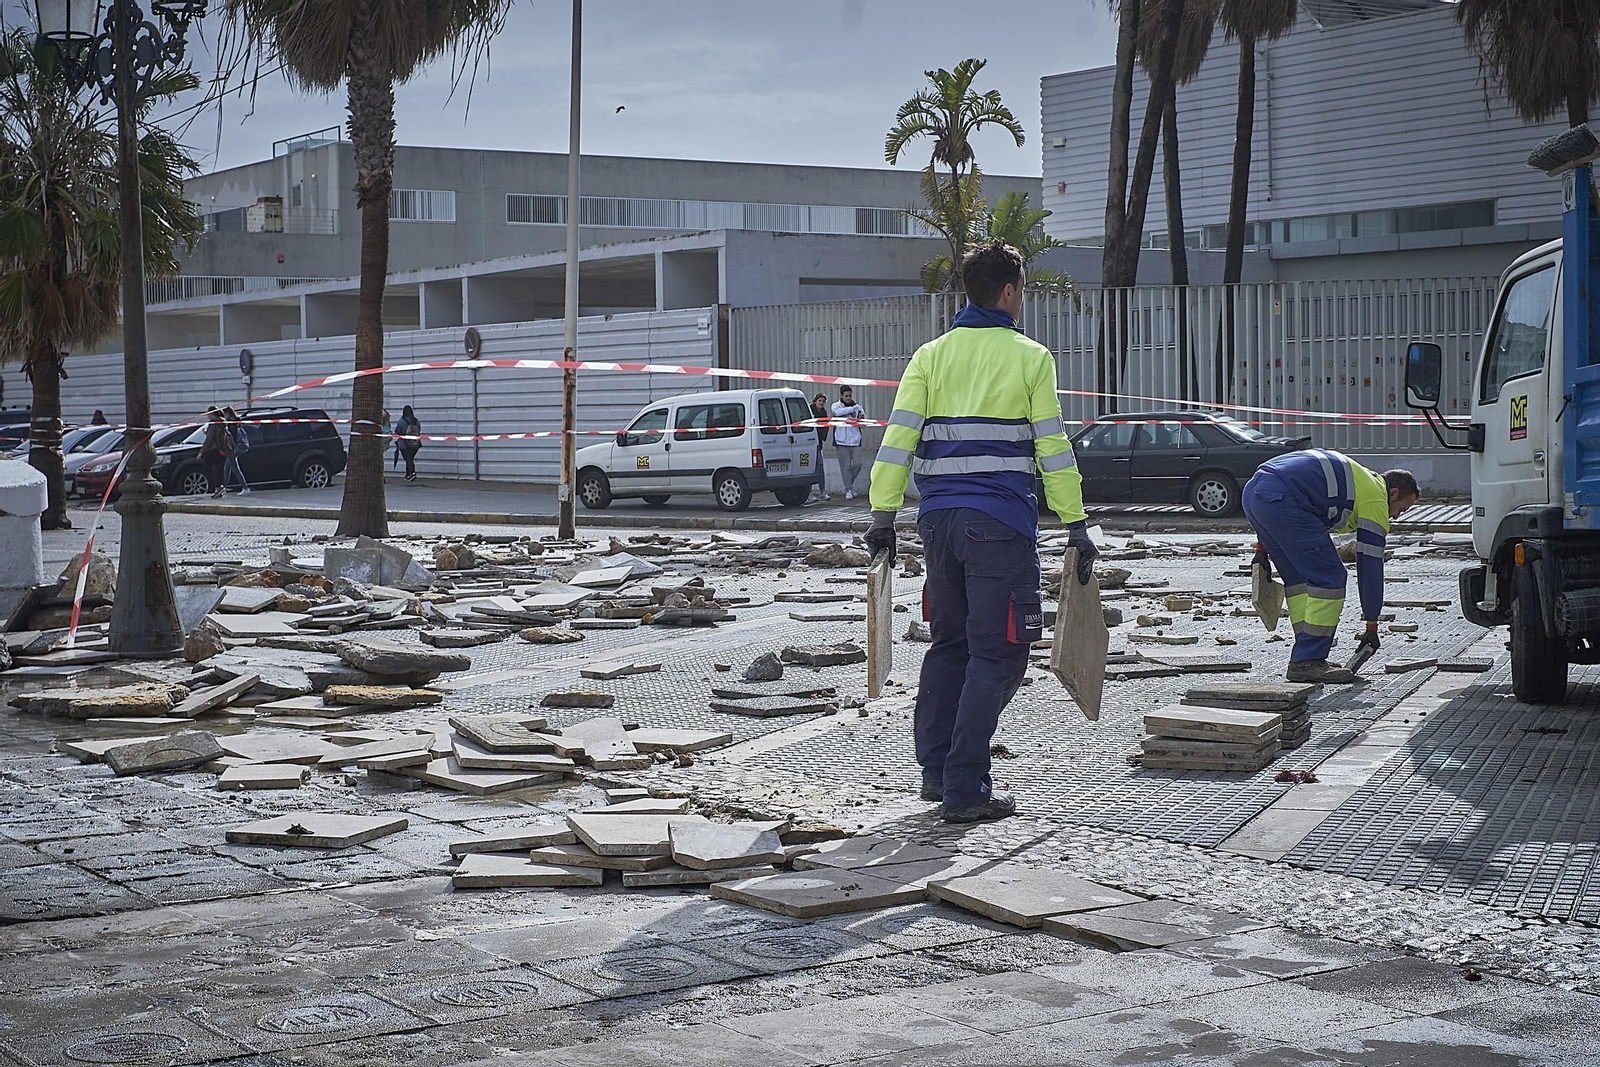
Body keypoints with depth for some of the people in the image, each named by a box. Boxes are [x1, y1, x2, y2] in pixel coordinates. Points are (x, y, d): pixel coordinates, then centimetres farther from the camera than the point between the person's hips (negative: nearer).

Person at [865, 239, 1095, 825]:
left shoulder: (931, 355, 10)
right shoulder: (1029, 357, -1)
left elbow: (898, 438, 2)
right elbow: (1053, 449, -3)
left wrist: (882, 516, 5)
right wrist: (1077, 527, 2)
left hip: (939, 517, 5)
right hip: (1001, 523, -5)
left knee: (950, 644, 20)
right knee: (996, 655, 0)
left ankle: (936, 771, 22)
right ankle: (965, 791, -3)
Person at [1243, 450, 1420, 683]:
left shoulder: (1354, 477, 33)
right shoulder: (1376, 500, 8)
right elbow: (1370, 566, 8)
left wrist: (1263, 545, 28)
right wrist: (1371, 626, 15)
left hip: (1253, 490, 10)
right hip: (1280, 498, -10)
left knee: (1298, 576, 19)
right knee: (1329, 578, -1)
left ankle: (1306, 657, 21)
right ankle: (1306, 662, 0)